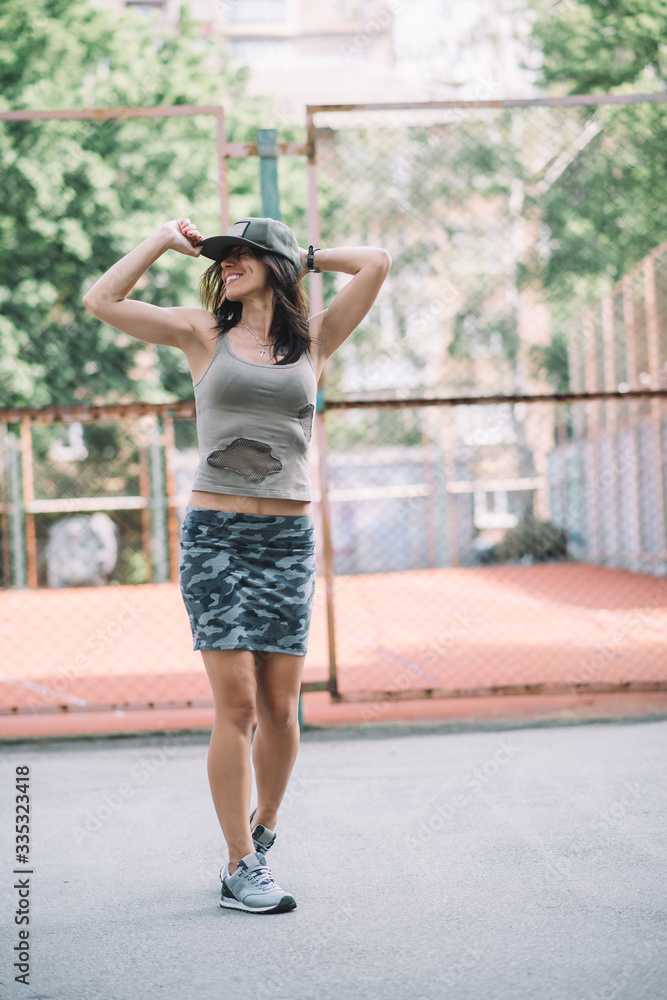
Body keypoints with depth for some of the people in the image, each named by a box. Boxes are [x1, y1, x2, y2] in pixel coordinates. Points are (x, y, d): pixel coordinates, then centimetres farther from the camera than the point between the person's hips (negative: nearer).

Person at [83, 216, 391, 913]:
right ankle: (241, 869, 1)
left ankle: (262, 829, 29)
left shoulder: (313, 338, 11)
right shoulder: (203, 333, 9)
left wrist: (304, 257, 14)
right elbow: (100, 300, 3)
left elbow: (377, 264, 4)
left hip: (288, 540, 2)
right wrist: (165, 239, 9)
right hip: (214, 536, -1)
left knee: (279, 709, 3)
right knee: (236, 706, -7)